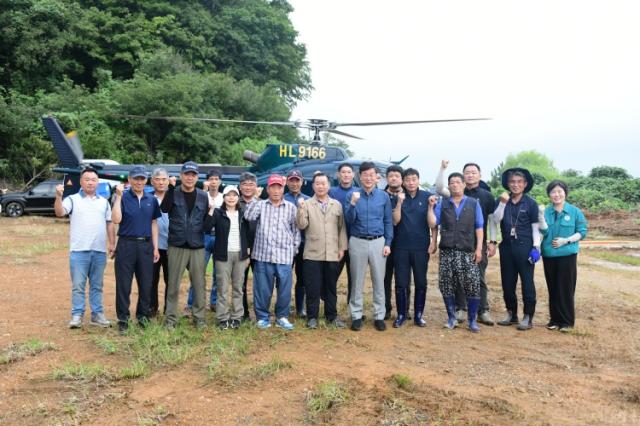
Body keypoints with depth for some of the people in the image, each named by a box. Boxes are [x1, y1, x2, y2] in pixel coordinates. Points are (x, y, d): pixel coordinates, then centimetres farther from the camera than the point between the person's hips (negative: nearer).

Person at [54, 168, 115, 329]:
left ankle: (97, 315, 17)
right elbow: (59, 213, -15)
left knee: (97, 285, 10)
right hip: (79, 250, -3)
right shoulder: (73, 199, 2)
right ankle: (77, 315, 7)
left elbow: (109, 224, 15)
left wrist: (112, 243, 9)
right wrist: (58, 197, -30)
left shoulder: (104, 202, 14)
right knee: (78, 285, 0)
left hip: (100, 251, 3)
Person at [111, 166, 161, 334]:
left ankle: (143, 315, 23)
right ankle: (123, 318, 13)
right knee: (123, 284, 3)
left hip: (146, 245, 3)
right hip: (126, 244, -3)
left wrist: (155, 248, 8)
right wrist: (118, 196, -17)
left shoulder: (151, 199, 9)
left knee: (146, 284, 9)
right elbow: (116, 219, -15)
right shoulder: (122, 197, -2)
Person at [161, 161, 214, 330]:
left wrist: (211, 214, -13)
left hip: (197, 247, 2)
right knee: (173, 285, 6)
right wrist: (171, 187, -27)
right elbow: (165, 208, -22)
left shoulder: (203, 196, 5)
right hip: (176, 246, -2)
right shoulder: (174, 193, -1)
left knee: (199, 285, 7)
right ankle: (171, 318, 17)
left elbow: (206, 224, 6)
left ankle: (199, 317, 19)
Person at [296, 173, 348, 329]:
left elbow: (342, 227, 9)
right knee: (313, 287, 3)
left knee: (331, 286, 12)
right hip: (313, 253, -2)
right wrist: (301, 210, -22)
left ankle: (332, 315, 24)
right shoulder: (306, 204, 1)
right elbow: (301, 225, -8)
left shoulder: (337, 204, 9)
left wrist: (342, 247, 4)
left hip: (332, 254, 2)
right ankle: (312, 316, 16)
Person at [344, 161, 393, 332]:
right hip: (357, 242, -1)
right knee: (357, 281, 7)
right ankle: (356, 315, 17)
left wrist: (388, 243, -2)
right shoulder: (354, 195, 0)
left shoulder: (384, 196, 3)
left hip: (378, 242, 1)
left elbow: (388, 222, 5)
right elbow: (349, 220, -5)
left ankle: (379, 316, 17)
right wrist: (353, 203, -21)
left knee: (379, 280, 6)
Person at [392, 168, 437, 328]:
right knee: (401, 283, 4)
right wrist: (400, 202, -16)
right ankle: (401, 314, 16)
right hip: (401, 247, 0)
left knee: (421, 283, 7)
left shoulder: (427, 197, 1)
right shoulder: (398, 197, 2)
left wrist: (433, 241, -3)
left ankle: (418, 315, 18)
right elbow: (395, 221, -6)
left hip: (421, 247, 0)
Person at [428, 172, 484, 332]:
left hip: (468, 251, -1)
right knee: (447, 286, 4)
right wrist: (430, 207, -7)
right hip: (447, 251, 1)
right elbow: (432, 224, 3)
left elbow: (479, 228, 5)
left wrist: (479, 248, -3)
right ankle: (452, 317, 18)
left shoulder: (474, 203, 8)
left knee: (473, 286, -5)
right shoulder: (442, 204, 10)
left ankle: (472, 320, 7)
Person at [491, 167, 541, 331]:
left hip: (525, 247, -4)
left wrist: (536, 247, -8)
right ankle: (511, 314, 24)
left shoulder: (530, 203, -2)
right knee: (507, 283, 10)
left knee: (527, 283, 0)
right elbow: (496, 219, -5)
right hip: (506, 246, 4)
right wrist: (503, 203, -17)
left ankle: (528, 317, 9)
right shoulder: (502, 200, 7)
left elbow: (535, 227, -1)